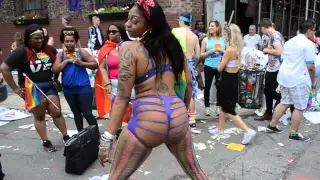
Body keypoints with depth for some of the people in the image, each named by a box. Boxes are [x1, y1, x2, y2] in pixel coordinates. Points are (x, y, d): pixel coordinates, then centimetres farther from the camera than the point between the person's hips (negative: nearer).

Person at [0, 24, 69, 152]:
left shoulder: (49, 49, 0)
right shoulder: (21, 52, -13)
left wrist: (56, 78, 8)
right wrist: (16, 89, -12)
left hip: (50, 87, 3)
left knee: (57, 113, 6)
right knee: (39, 116, 10)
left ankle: (66, 137, 20)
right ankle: (45, 142, 23)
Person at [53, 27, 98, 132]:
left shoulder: (81, 52, -3)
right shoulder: (60, 55, 4)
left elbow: (95, 65, -8)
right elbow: (55, 70, -7)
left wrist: (81, 63, -21)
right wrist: (67, 60, -13)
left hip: (83, 88, -4)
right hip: (68, 89, 4)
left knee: (87, 113, -6)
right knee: (76, 113, 18)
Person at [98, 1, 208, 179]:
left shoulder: (129, 48, -5)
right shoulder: (174, 44, 10)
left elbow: (123, 97, -9)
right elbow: (188, 83, 15)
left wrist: (107, 138, -5)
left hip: (147, 121, -5)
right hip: (178, 117, 6)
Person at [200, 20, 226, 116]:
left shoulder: (223, 39, 4)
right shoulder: (206, 39, 0)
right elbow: (201, 55, 0)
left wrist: (222, 51, -9)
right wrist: (210, 52, -15)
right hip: (209, 66, -1)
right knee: (207, 87, 5)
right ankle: (207, 107, 17)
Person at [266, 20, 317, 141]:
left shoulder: (289, 42, 15)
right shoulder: (309, 44, -11)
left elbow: (283, 60, 19)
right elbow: (310, 66, -14)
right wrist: (313, 81, -1)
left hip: (285, 76, 9)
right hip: (299, 79, -8)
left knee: (284, 103, 18)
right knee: (300, 108, 2)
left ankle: (271, 126, 22)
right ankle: (294, 134, 10)